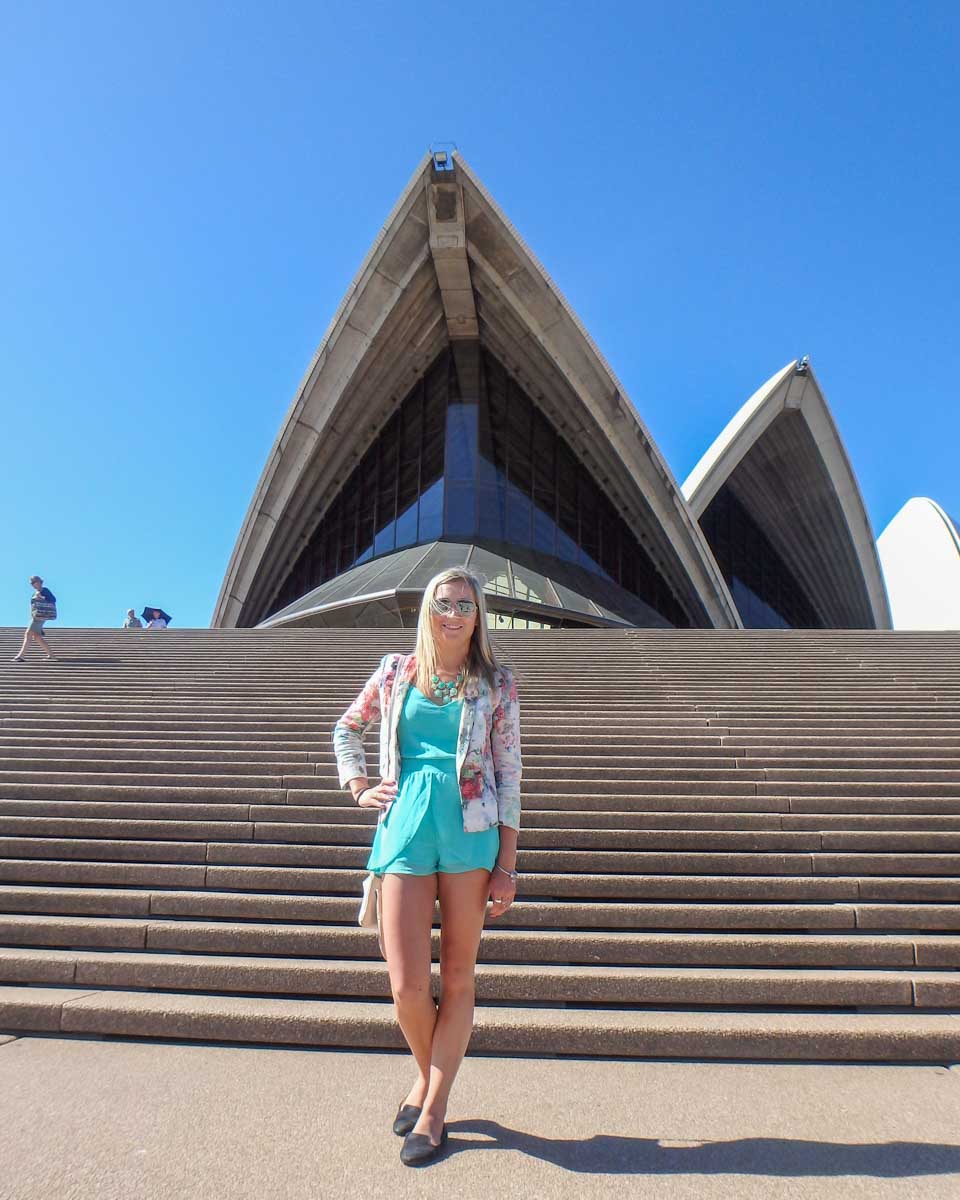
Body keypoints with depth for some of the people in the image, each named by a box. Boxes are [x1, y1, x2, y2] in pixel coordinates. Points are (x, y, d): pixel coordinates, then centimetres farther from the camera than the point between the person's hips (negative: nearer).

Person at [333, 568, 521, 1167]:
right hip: (405, 831, 1)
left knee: (458, 978, 8)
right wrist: (359, 788, 8)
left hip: (472, 834, -1)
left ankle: (434, 1107, 27)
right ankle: (428, 1074, 34)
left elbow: (509, 775, 1)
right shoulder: (397, 671, 7)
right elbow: (346, 729, 21)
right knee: (408, 987, 2)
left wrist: (507, 865, -2)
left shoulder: (496, 684, 2)